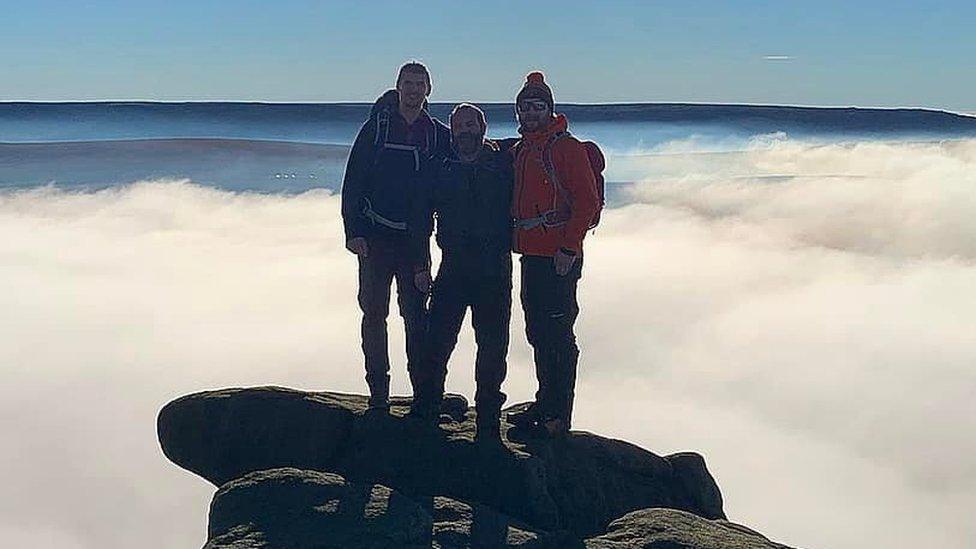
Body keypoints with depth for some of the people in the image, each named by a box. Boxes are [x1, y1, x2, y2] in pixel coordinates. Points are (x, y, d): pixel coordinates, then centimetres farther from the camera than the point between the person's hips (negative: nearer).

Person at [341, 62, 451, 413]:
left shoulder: (439, 136, 6)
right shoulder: (376, 128, 2)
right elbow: (352, 182, 0)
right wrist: (353, 231, -8)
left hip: (415, 239, 1)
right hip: (375, 238, -1)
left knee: (416, 315, 0)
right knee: (374, 313, 3)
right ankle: (378, 393, 11)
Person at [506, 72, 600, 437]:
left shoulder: (567, 147, -8)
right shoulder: (519, 151, 16)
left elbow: (587, 201, -13)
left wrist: (569, 248, -18)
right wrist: (516, 241, 14)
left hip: (559, 257, -8)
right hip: (531, 256, 8)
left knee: (558, 335, -5)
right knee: (537, 334, 14)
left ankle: (559, 416, 0)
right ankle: (545, 404, 25)